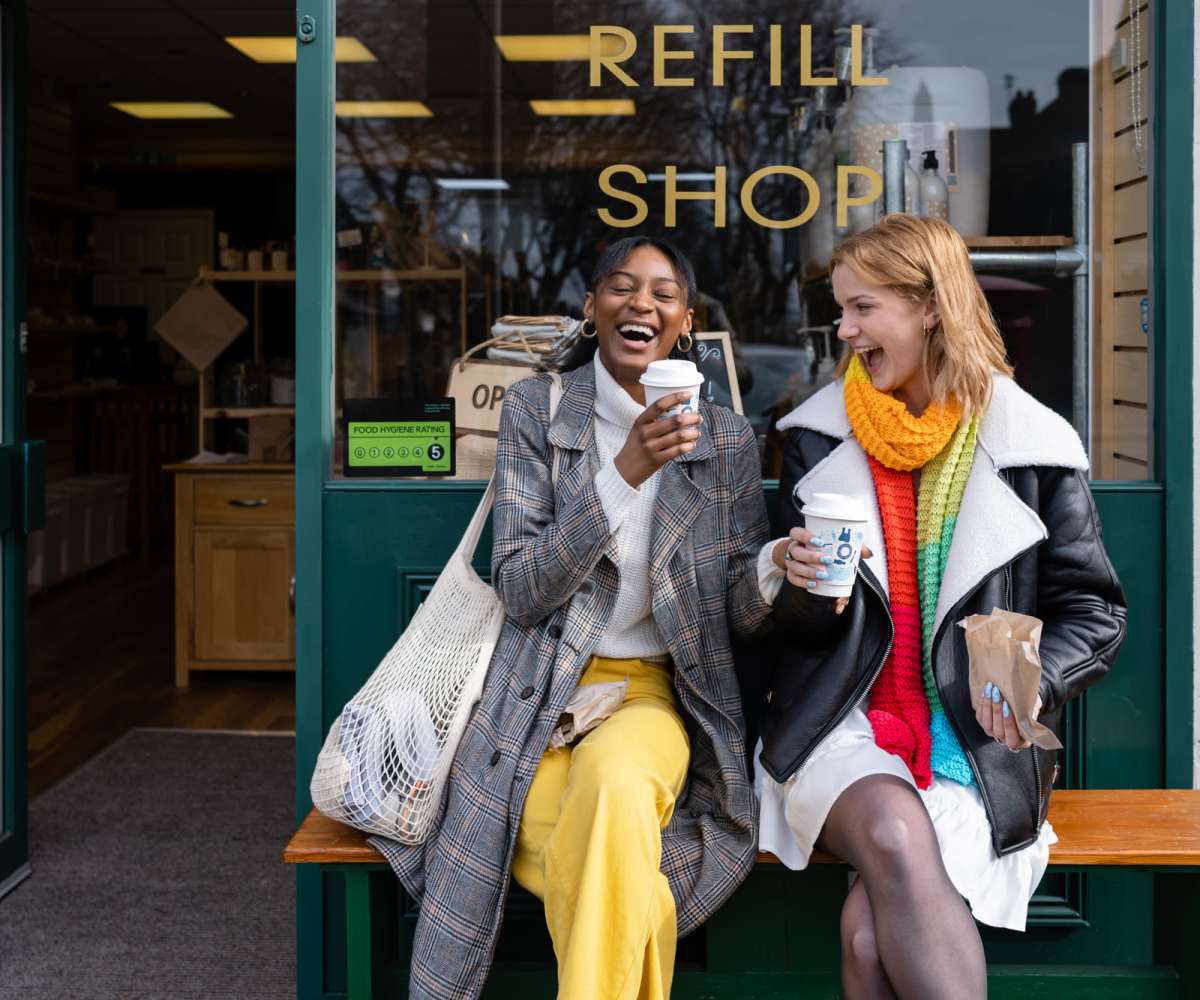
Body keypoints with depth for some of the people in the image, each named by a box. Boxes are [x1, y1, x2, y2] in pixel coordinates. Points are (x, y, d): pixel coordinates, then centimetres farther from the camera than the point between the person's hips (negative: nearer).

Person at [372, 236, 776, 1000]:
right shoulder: (536, 410, 2)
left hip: (656, 692, 1)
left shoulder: (727, 439, 6)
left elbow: (742, 612, 5)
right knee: (619, 875, -31)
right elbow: (521, 590, -7)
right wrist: (624, 473, -18)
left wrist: (776, 570, -20)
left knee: (614, 777, -36)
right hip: (541, 697, -1)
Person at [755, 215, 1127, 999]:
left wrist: (1035, 682, -15)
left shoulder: (1031, 447, 1)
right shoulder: (820, 436, 8)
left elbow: (1094, 609, 5)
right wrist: (804, 587, -11)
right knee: (896, 837, -33)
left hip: (974, 738, -1)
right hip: (842, 721, 2)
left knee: (872, 928, -28)